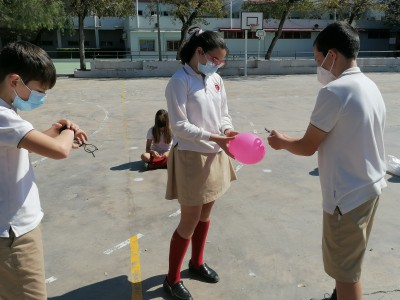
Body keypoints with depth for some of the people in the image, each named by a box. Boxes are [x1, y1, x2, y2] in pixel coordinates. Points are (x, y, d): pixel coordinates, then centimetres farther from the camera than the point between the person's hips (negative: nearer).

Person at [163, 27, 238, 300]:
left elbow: (224, 113, 10)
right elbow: (179, 126, -20)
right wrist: (213, 138, -25)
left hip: (214, 156, 7)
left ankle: (197, 263, 41)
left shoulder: (216, 80, 5)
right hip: (191, 158, -7)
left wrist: (227, 130, -12)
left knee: (205, 214, 19)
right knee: (190, 221, 1)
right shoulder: (179, 81, -15)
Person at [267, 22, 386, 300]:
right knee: (350, 262, 27)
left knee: (345, 269, 8)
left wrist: (282, 141, 5)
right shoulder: (370, 86, 6)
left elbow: (307, 148, -15)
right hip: (370, 187, 9)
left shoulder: (334, 91, -22)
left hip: (348, 194, -9)